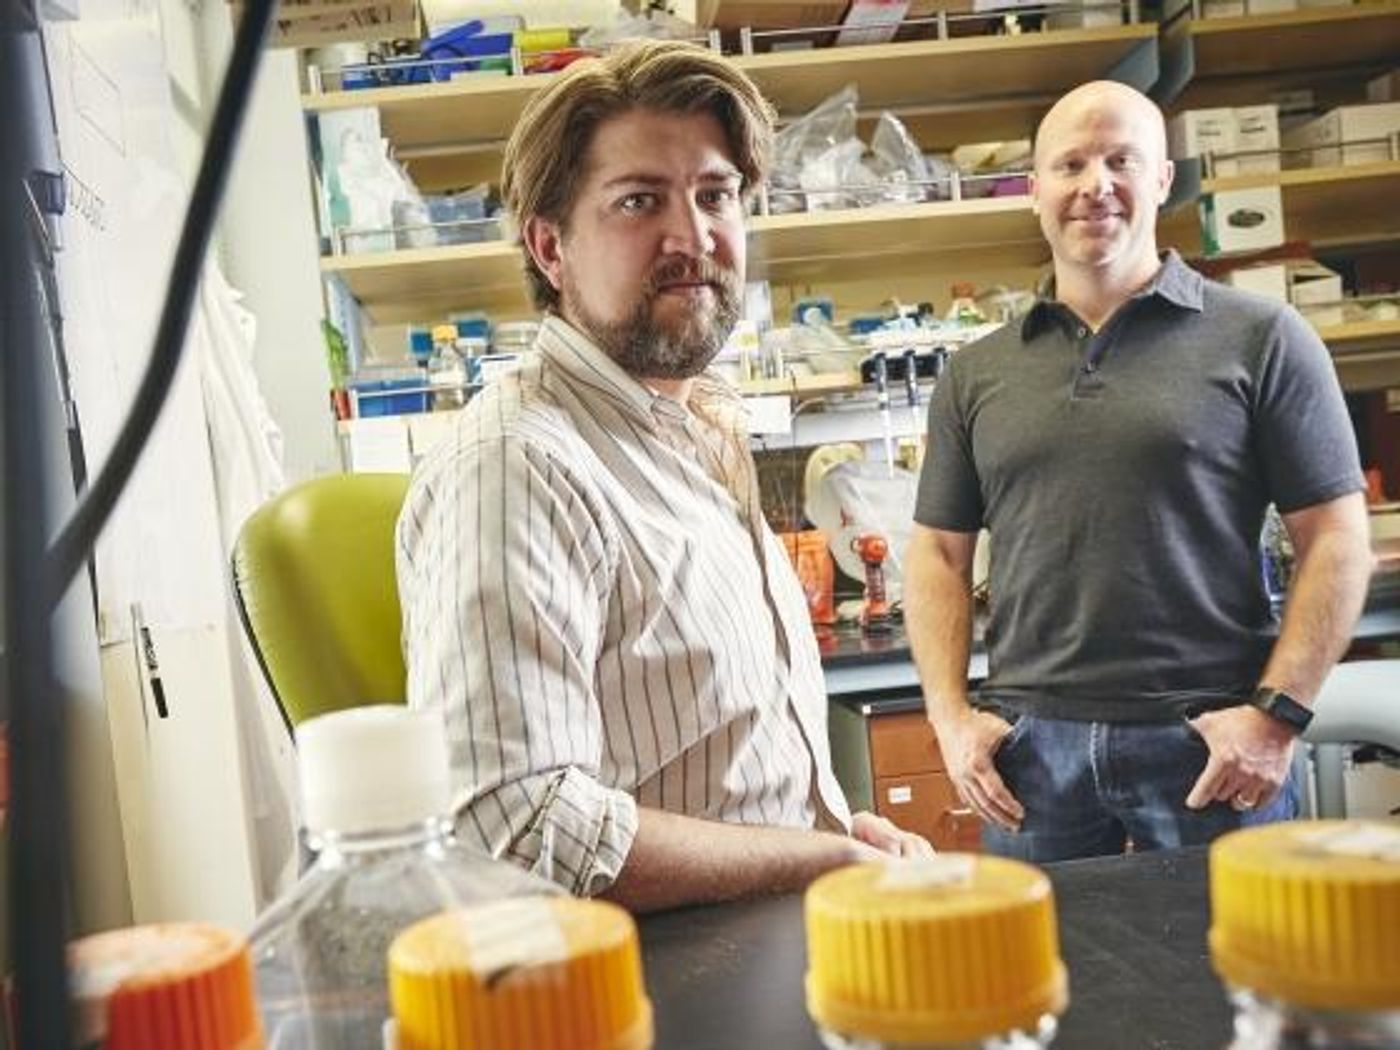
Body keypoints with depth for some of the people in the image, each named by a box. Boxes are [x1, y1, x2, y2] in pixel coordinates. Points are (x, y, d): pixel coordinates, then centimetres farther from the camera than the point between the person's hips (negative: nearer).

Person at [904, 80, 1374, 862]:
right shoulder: (977, 374, 9)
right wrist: (952, 717, 0)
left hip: (1208, 742, -2)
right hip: (1030, 742, 3)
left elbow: (1336, 540, -2)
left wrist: (1279, 712, -11)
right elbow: (939, 553, 10)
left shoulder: (1260, 340, 0)